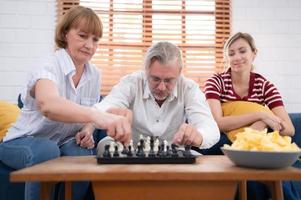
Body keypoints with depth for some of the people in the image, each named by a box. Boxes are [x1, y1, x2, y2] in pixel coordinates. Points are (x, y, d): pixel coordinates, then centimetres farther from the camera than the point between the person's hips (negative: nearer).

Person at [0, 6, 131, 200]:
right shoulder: (49, 65, -22)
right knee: (47, 151, -35)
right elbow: (47, 104, -45)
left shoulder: (94, 74, -2)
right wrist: (97, 116, -62)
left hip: (64, 142, 4)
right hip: (24, 141, -4)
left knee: (82, 153, -27)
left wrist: (87, 130, -13)